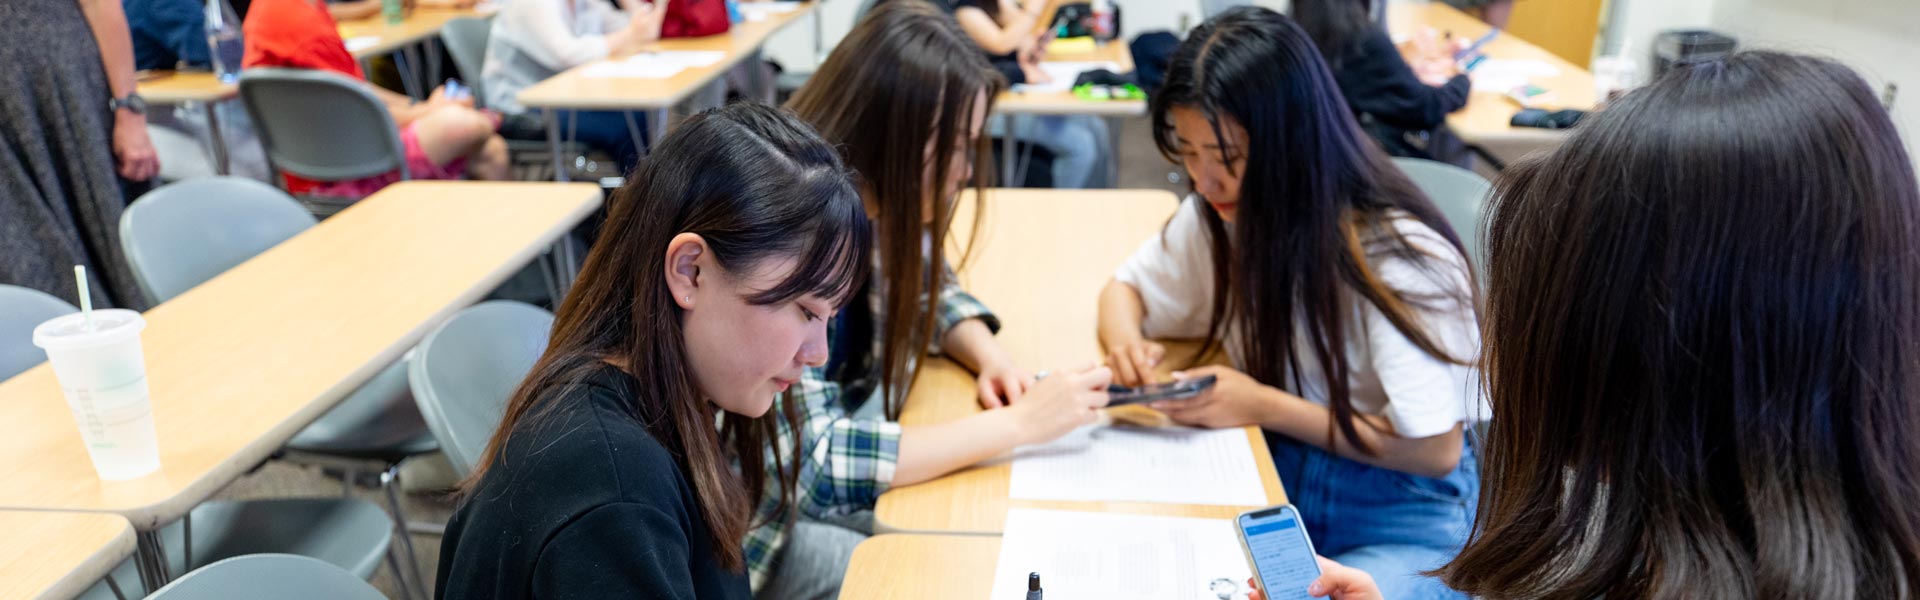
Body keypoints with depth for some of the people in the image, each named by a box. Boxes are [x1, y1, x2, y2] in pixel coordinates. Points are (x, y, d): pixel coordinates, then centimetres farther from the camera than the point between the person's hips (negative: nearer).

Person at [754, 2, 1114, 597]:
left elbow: (934, 291, 15)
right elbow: (812, 465, -33)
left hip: (830, 467, 7)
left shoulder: (876, 206, -6)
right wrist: (1019, 422, -28)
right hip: (751, 523, -7)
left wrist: (989, 357, -7)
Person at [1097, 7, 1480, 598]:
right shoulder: (1219, 216, -6)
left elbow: (1434, 451, -20)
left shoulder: (1399, 256, -23)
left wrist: (1265, 406, -22)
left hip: (1400, 523, -4)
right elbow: (1125, 288, 10)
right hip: (1271, 483, 5)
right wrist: (1125, 340, -14)